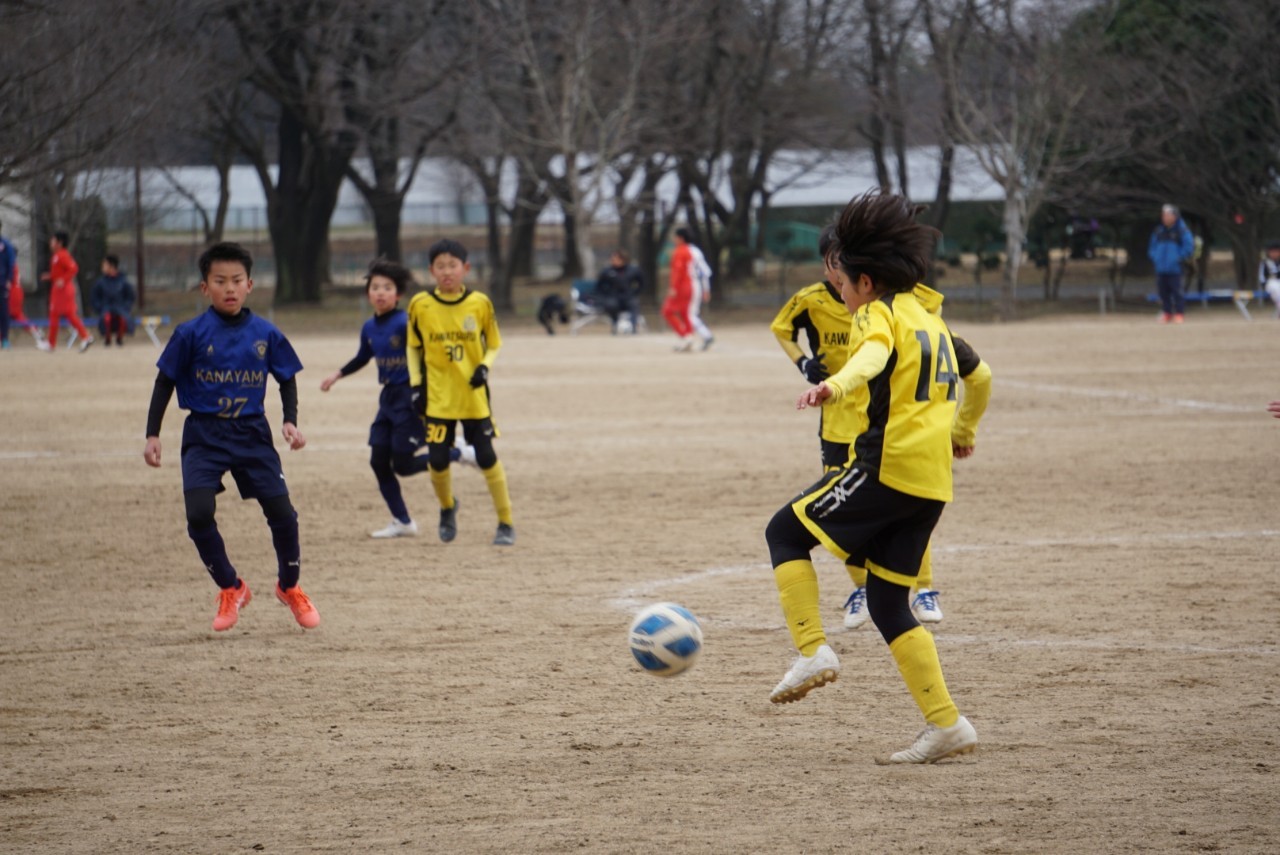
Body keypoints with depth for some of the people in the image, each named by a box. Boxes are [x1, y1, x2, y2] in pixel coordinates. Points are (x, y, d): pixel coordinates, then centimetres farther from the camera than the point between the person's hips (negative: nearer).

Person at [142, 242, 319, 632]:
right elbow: (165, 382, 1)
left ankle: (289, 587, 25)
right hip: (204, 435, -2)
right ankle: (231, 590, 6)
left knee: (282, 512, -3)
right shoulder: (191, 334, -7)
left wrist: (291, 421, -1)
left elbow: (287, 379, 12)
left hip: (252, 433, 2)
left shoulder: (266, 334, -1)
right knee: (199, 513, -17)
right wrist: (152, 435, -2)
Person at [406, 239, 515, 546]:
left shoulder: (480, 303, -4)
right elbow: (414, 348, 10)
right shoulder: (420, 305, -2)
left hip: (474, 395, -1)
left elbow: (493, 344, 7)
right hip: (438, 397, 1)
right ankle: (447, 508, 29)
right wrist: (416, 385, 2)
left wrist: (485, 367, -12)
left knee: (487, 457, -3)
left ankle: (506, 523, 9)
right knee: (437, 460, -2)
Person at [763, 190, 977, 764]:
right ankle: (944, 724, 3)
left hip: (887, 468, -8)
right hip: (932, 481, 8)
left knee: (785, 533, 8)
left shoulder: (882, 313, -6)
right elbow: (973, 372, 35)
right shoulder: (929, 317, 21)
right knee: (887, 604, 12)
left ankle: (812, 651, -7)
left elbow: (873, 355, -30)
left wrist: (835, 385, -50)